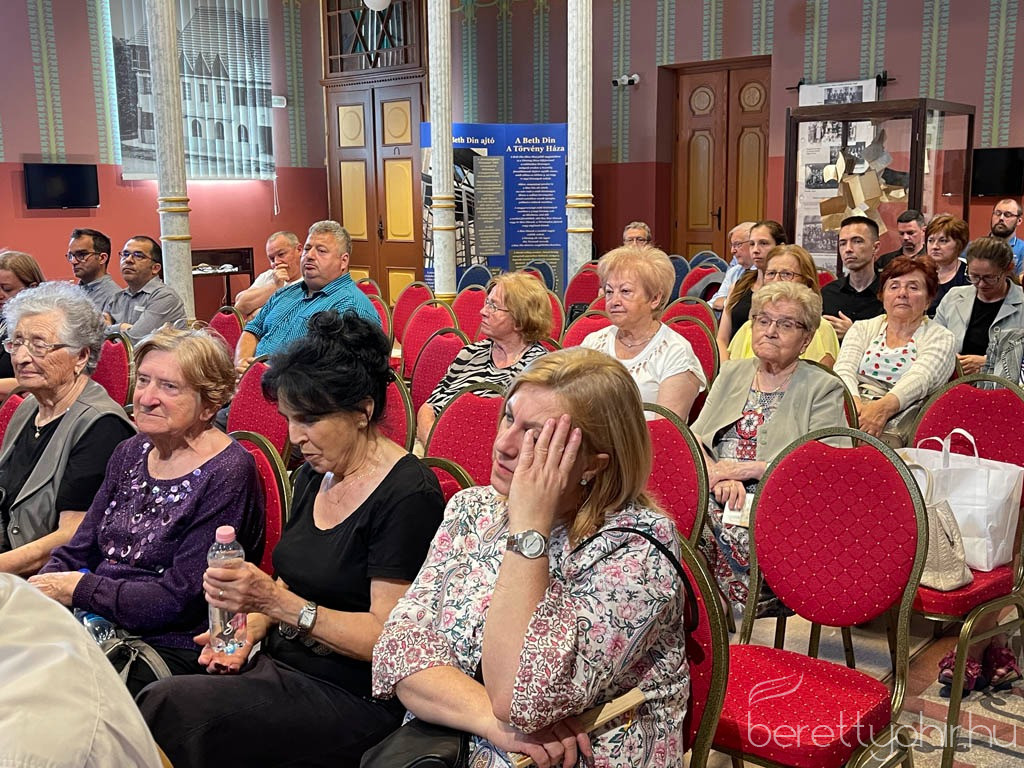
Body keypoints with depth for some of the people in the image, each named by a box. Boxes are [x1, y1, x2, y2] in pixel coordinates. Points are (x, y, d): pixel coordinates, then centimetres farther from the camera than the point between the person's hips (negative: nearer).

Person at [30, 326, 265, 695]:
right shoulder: (131, 453, 12)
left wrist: (80, 589, -12)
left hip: (173, 649, -7)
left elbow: (180, 600, -16)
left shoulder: (227, 473, -13)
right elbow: (76, 554, 13)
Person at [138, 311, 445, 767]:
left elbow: (387, 636, -18)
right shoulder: (313, 475, 9)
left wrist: (278, 603, -24)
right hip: (282, 665, 8)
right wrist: (252, 626, 0)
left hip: (353, 699, -7)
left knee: (166, 710, -20)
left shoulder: (408, 496, -17)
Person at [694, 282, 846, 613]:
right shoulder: (731, 373, 22)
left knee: (729, 529, -36)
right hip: (718, 496, 4)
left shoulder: (824, 388, 8)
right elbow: (695, 437, 11)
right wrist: (719, 476, -10)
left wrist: (744, 469, -13)